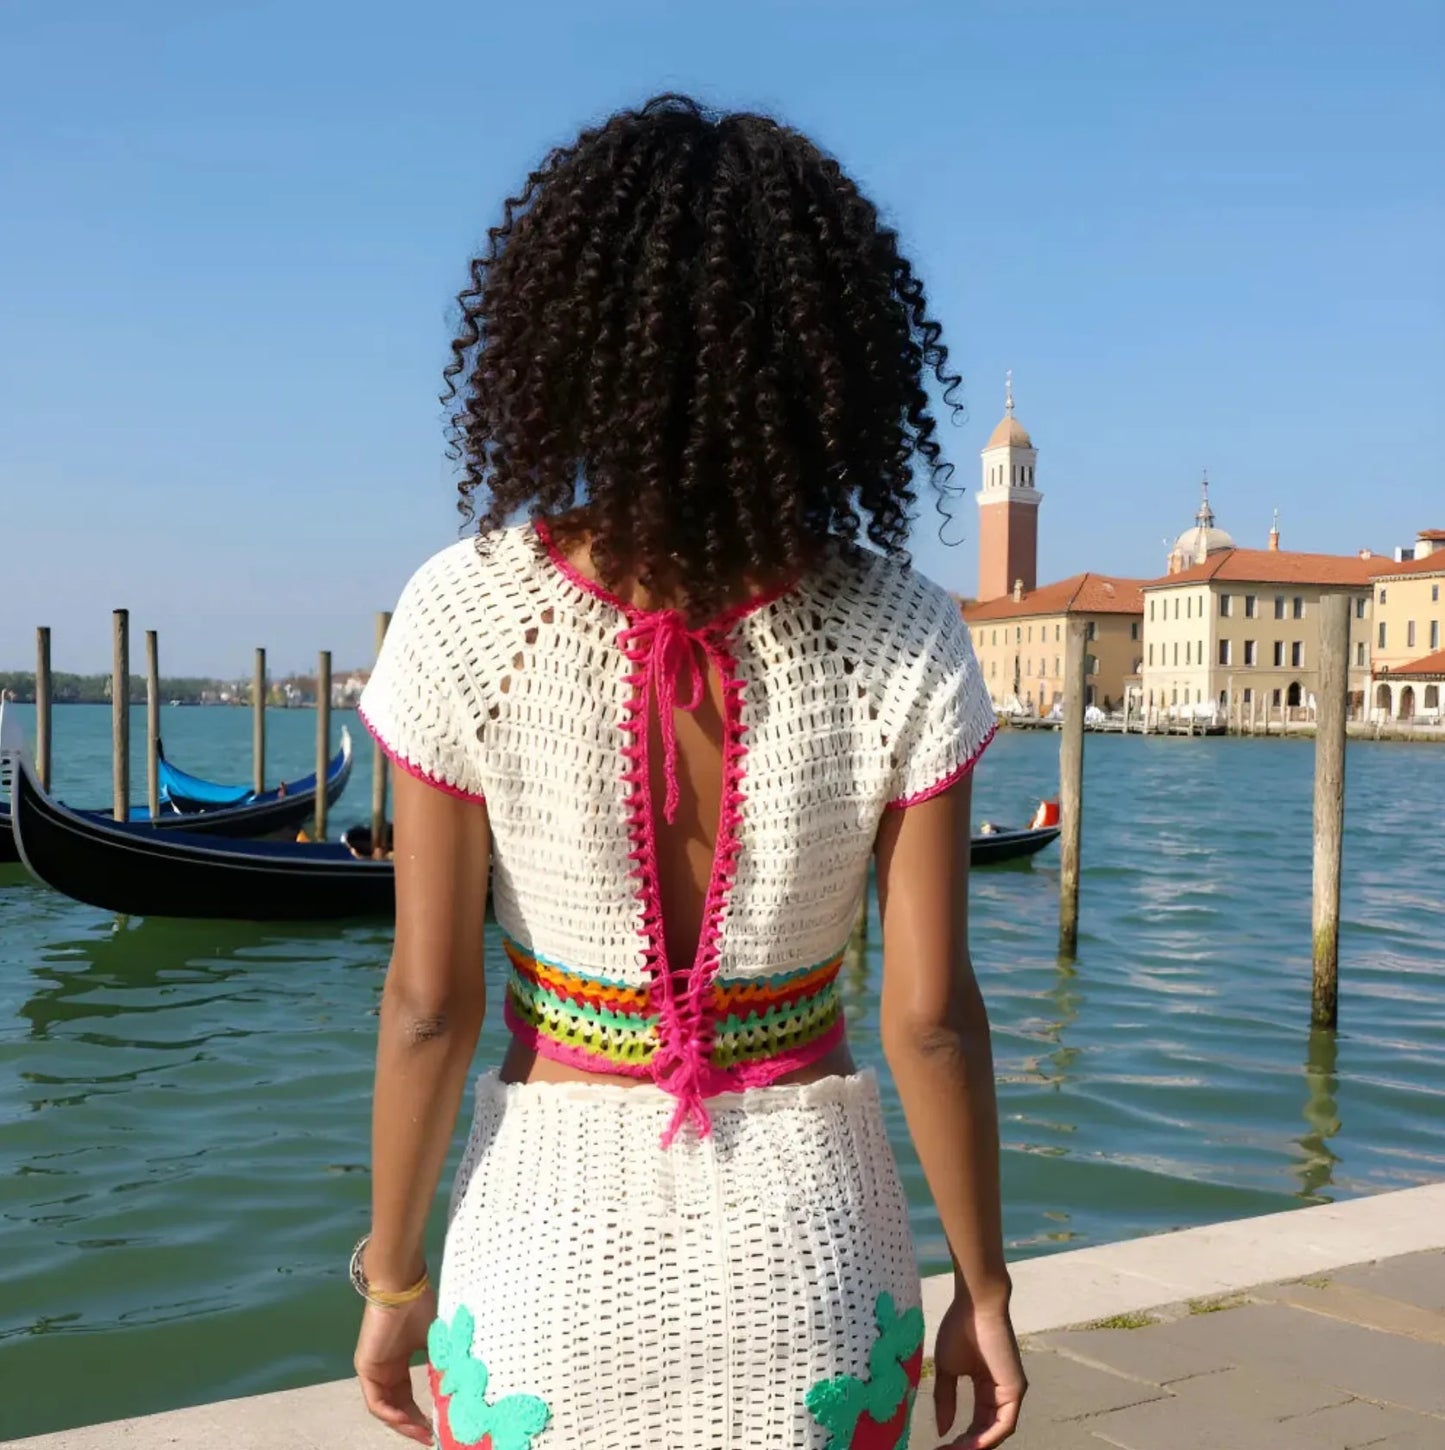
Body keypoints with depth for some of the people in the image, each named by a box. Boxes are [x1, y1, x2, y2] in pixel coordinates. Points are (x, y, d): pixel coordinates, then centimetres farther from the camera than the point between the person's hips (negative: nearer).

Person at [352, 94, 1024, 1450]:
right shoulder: (901, 638, -16)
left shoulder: (463, 613, -18)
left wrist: (393, 1277, 3)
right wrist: (983, 1288, 4)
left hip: (553, 1232, 0)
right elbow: (931, 1015, -11)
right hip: (804, 1236, 1)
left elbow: (428, 1002, -12)